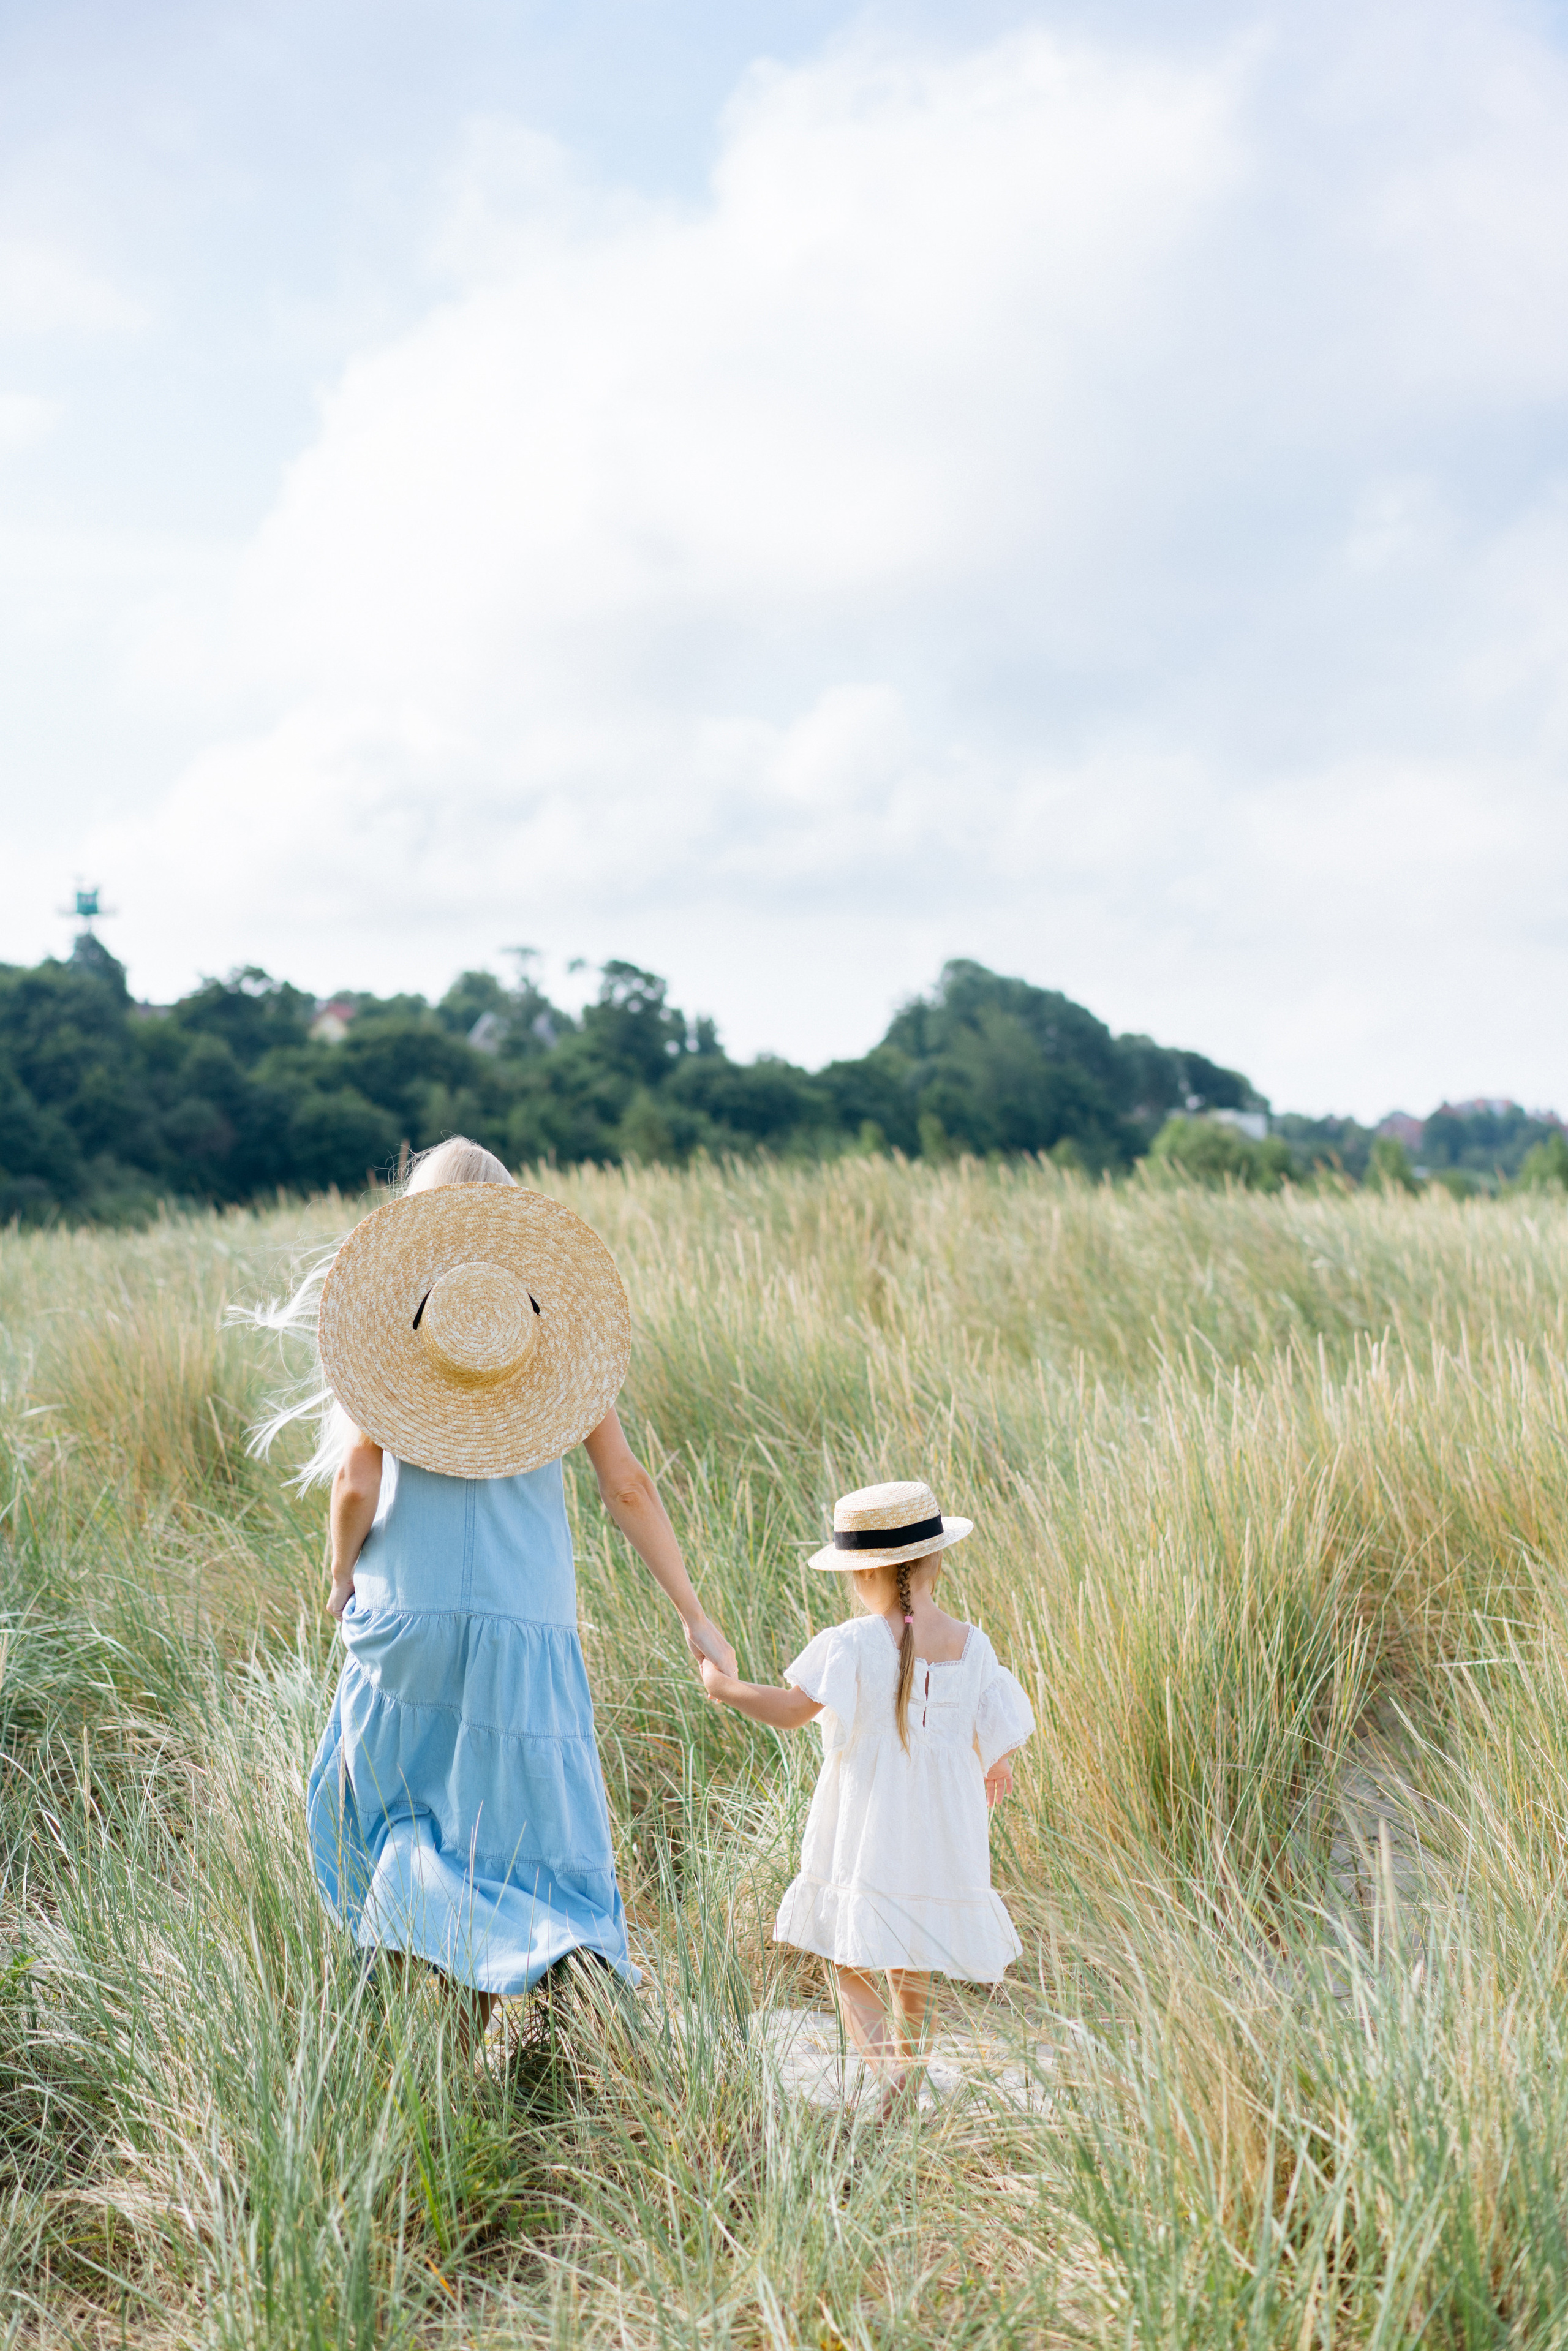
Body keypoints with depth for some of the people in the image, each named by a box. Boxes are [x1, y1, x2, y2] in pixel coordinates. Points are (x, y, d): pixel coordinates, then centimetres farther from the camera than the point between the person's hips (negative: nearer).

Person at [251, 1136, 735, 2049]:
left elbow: (358, 1481, -9)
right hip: (530, 1624, 1)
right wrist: (695, 1616, 7)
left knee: (375, 1803, 20)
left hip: (408, 1610, -1)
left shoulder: (387, 1331, -2)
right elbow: (628, 1488, 2)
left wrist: (343, 1575, 11)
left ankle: (426, 1893, -5)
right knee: (525, 1826, 9)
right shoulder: (558, 1342, 3)